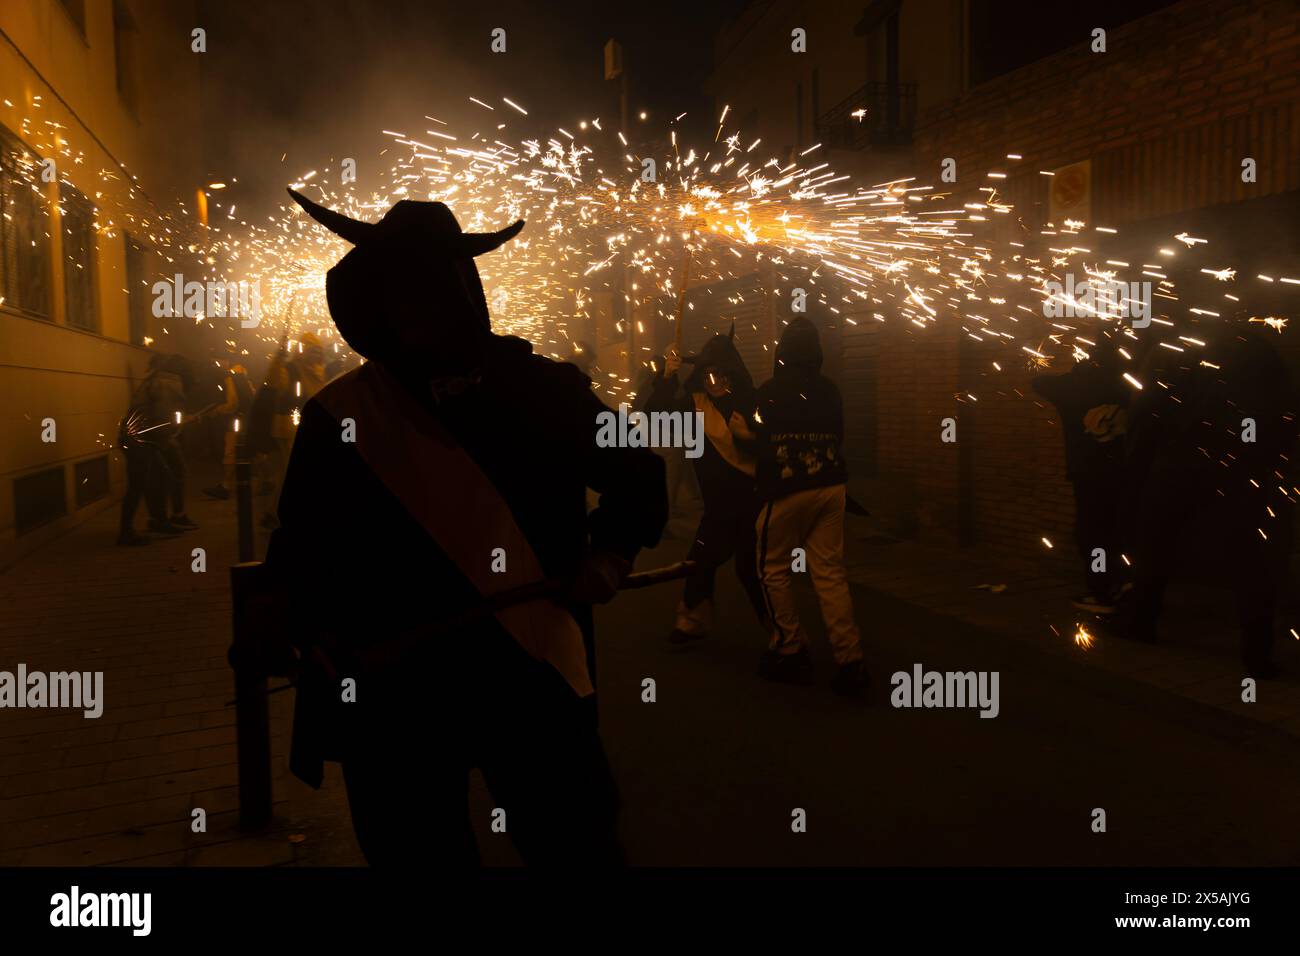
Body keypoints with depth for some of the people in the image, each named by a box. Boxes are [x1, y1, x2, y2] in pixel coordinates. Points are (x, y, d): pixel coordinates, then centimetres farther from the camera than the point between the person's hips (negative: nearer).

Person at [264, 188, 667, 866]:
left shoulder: (540, 389, 0)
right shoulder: (336, 417, 3)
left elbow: (637, 476, 11)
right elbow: (298, 554, 9)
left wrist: (609, 553, -5)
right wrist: (318, 629, -9)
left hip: (531, 680, -1)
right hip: (387, 695, 1)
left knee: (576, 843, 7)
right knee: (414, 852, 15)